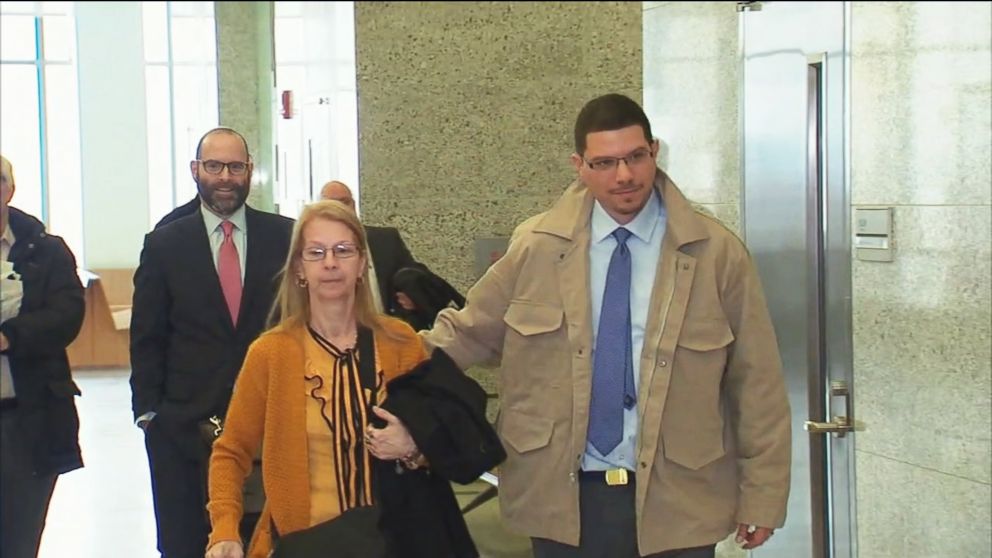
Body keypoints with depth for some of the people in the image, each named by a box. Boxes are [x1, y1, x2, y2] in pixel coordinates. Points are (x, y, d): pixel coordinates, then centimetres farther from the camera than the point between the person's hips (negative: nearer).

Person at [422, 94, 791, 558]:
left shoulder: (717, 253, -3)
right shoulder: (536, 246, 0)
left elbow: (757, 386, 0)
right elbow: (469, 331, 11)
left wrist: (761, 496, 0)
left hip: (674, 501, -1)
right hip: (561, 498, 1)